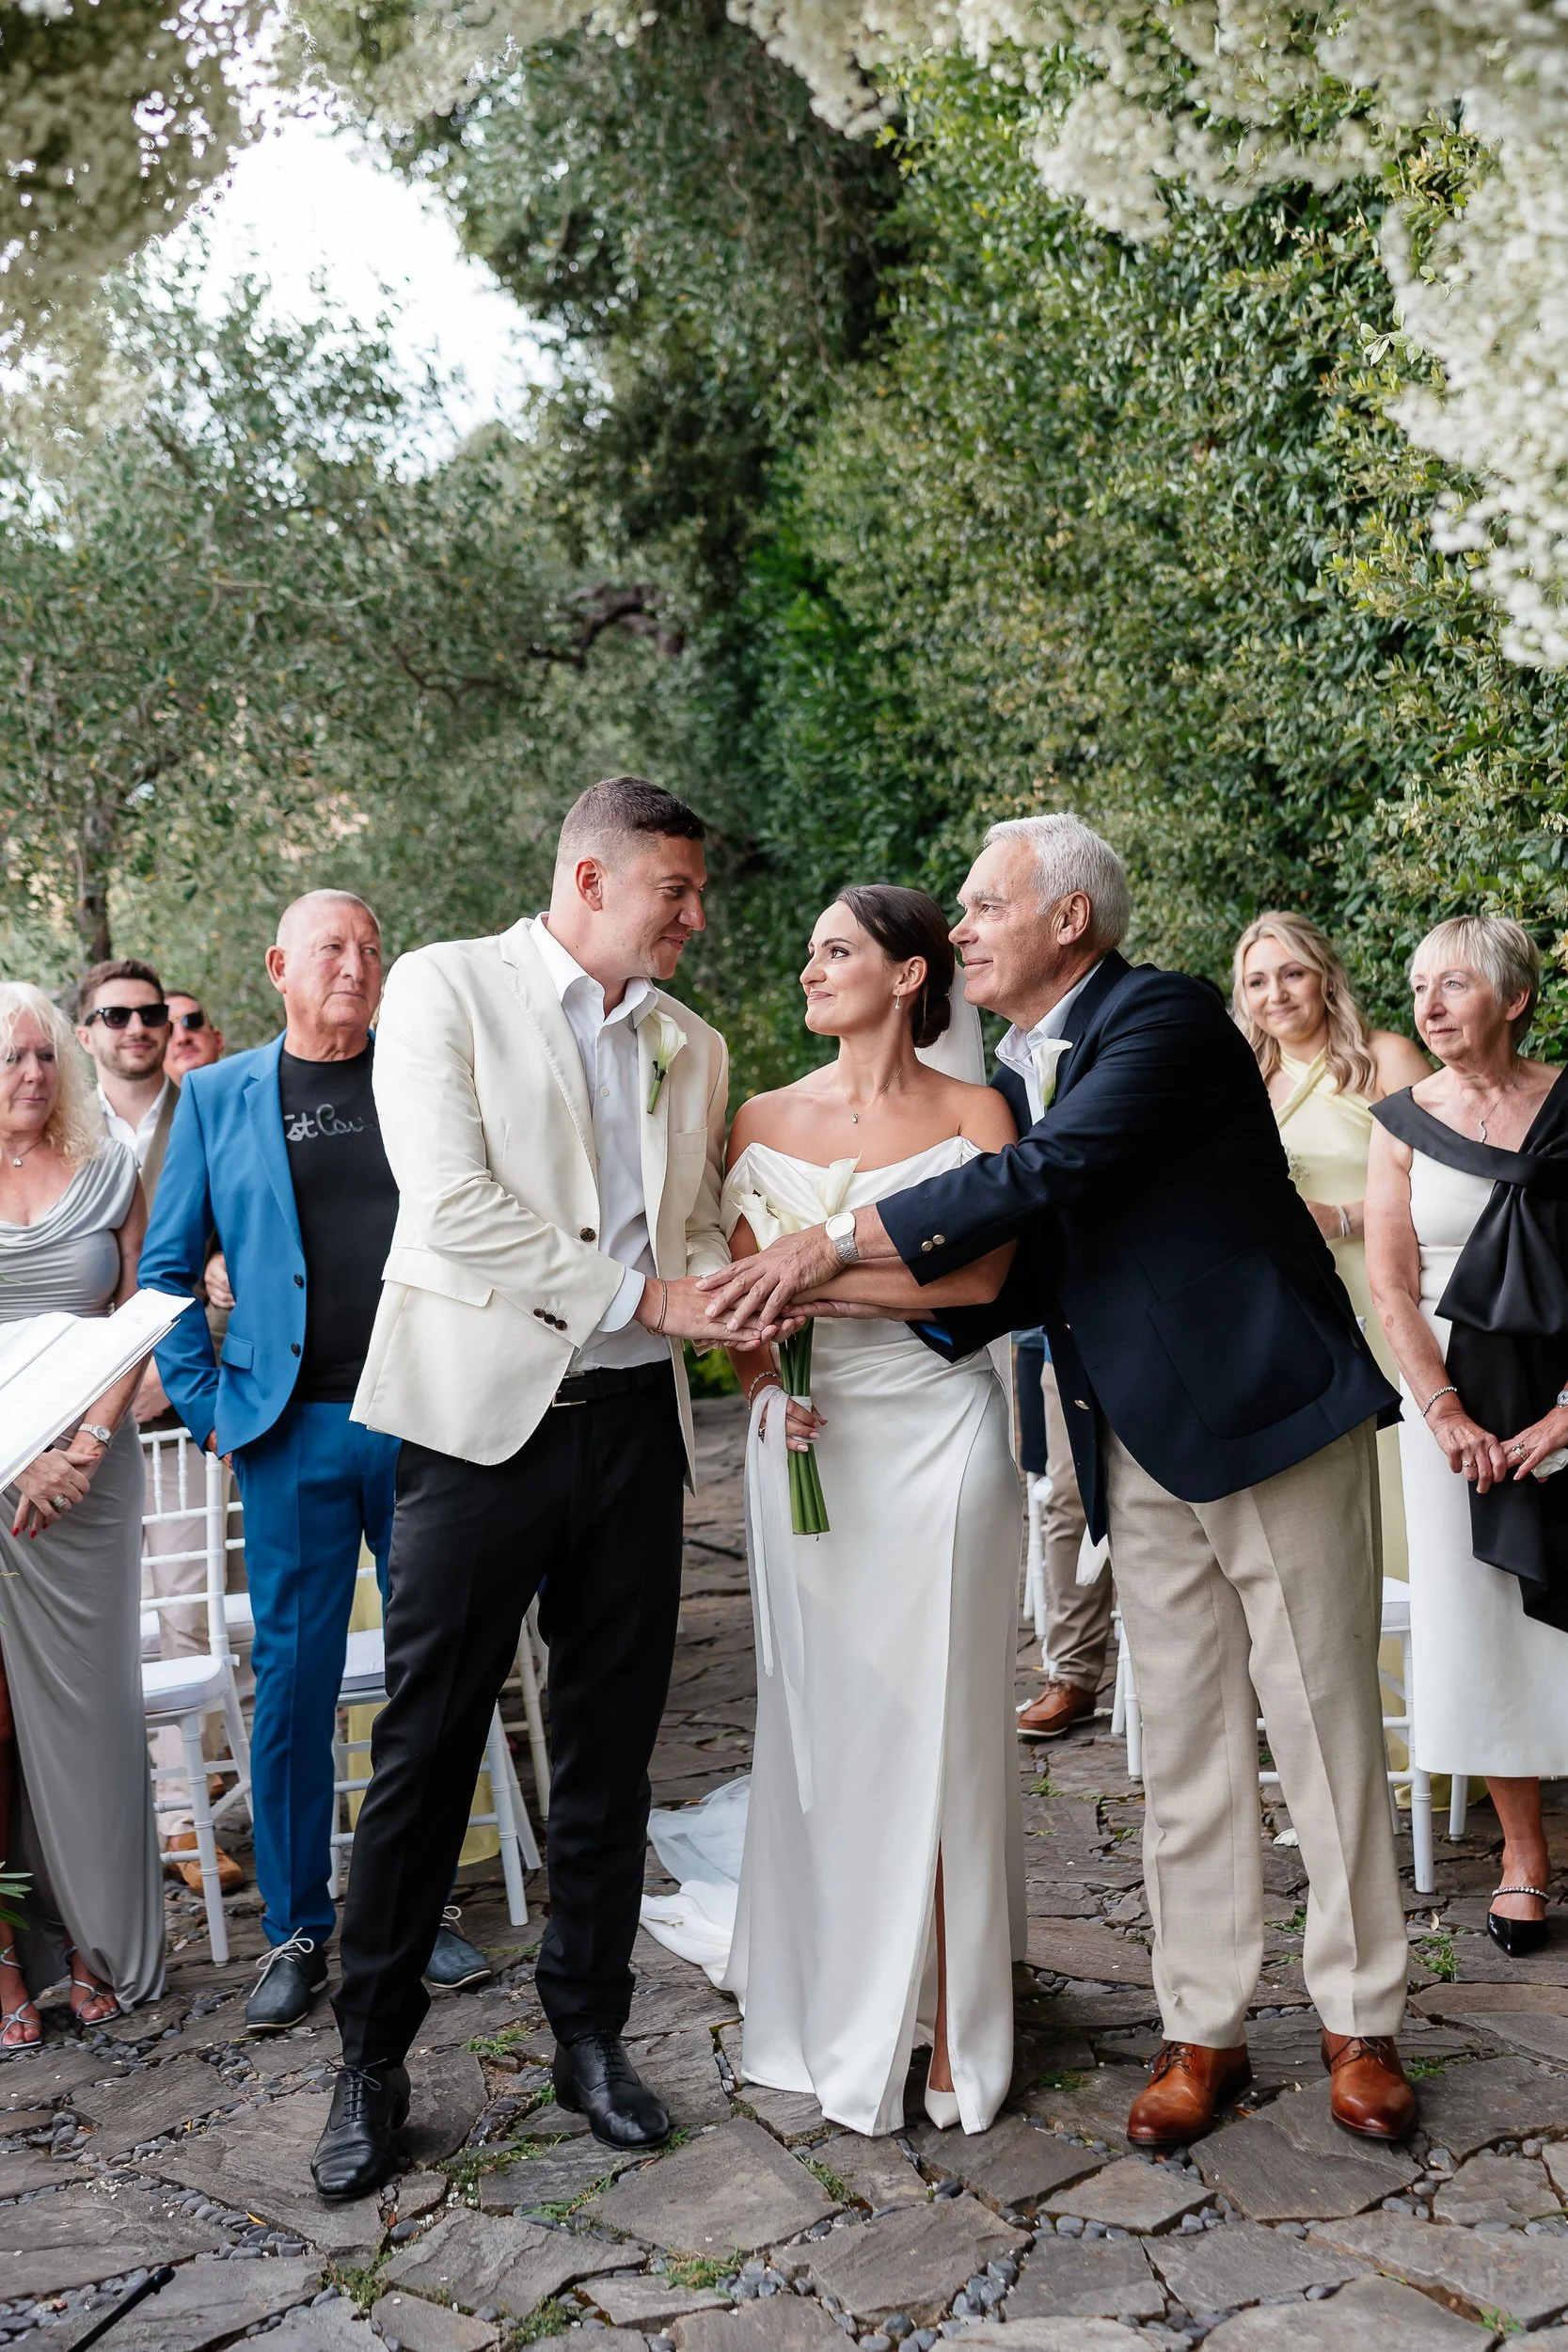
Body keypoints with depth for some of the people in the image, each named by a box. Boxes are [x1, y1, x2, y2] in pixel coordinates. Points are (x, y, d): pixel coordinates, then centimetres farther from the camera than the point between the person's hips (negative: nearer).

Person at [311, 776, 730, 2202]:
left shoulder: (691, 1048, 14)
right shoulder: (448, 987, -2)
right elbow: (452, 1206, -14)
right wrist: (640, 1293, -14)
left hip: (634, 1424, 5)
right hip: (487, 1413, -4)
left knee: (611, 1749, 11)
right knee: (427, 1745, 2)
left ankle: (590, 2032, 28)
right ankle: (374, 2059, 19)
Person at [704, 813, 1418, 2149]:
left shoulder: (1165, 1021, -12)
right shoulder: (1024, 1075, 13)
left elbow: (1040, 1184, -24)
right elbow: (1032, 1274, 11)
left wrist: (830, 1248, -21)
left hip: (1271, 1412, -7)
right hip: (1142, 1448, 7)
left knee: (1326, 1726, 5)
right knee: (1185, 1749, 11)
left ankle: (1363, 2022, 21)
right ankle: (1204, 2030, 22)